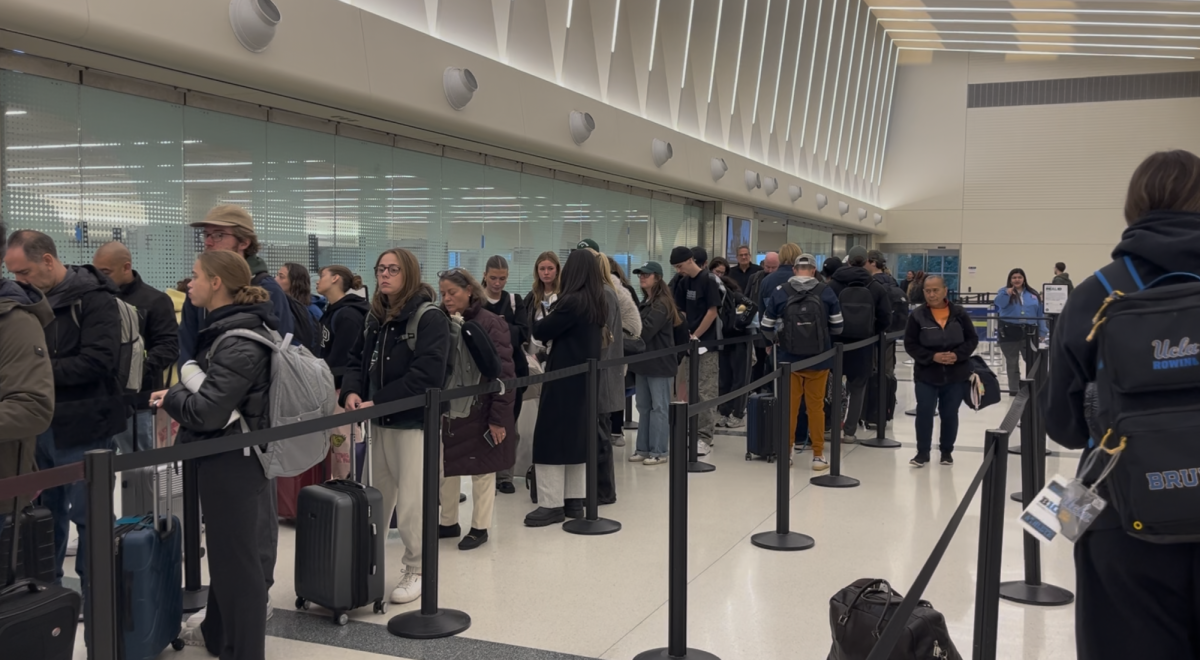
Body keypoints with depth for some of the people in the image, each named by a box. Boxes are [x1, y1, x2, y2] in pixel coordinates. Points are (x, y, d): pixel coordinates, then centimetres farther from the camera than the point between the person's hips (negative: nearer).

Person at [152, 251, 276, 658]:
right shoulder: (233, 326, 9)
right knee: (225, 548, 23)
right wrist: (182, 403, 3)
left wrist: (170, 398, -8)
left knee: (234, 555, 1)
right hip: (229, 456, 10)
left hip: (231, 461, -10)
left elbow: (207, 410, -26)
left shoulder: (238, 342, -23)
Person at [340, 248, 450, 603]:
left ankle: (416, 571, 15)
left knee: (411, 503, -1)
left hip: (415, 422, -7)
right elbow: (357, 359, 15)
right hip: (381, 423, 7)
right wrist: (352, 391, -7)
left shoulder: (430, 319, -12)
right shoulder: (375, 318, 12)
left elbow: (426, 375, -21)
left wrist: (377, 402, -21)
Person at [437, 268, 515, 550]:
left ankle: (480, 527, 21)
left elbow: (504, 373, -13)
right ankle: (448, 522, 30)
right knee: (447, 467, 13)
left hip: (479, 411, -5)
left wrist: (499, 416, -16)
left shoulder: (490, 324, -12)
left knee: (482, 469, 8)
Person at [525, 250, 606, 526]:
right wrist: (553, 322, 8)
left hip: (564, 378, -8)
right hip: (586, 378, 8)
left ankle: (552, 504, 1)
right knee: (577, 436, 14)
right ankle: (574, 500, 20)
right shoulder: (598, 303, 6)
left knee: (552, 438, -2)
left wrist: (546, 317, 8)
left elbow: (540, 331, -11)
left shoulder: (572, 301, -18)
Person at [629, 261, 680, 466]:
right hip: (644, 361, 9)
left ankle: (659, 451, 4)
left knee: (659, 407, -2)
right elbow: (639, 327, 12)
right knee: (644, 407, 12)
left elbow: (645, 330, -21)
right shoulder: (645, 302, 15)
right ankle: (644, 448, 19)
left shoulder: (662, 304, -13)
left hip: (659, 363, -9)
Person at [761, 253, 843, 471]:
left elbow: (767, 325, 2)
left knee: (790, 405, 7)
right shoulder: (826, 292, -5)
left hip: (788, 357, 0)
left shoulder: (779, 291, -4)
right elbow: (837, 326, 1)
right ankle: (818, 455, 11)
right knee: (816, 405, 6)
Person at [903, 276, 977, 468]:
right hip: (926, 374, -1)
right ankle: (923, 452, 11)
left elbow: (972, 339, 3)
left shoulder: (959, 313, -1)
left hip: (956, 374, 1)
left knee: (950, 414, 10)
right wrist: (932, 357, -18)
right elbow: (910, 345, -5)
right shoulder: (917, 315, -6)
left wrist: (958, 355, -14)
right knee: (924, 413, -2)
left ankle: (947, 451, 26)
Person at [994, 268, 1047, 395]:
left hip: (1029, 332, 1)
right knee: (1012, 363, 7)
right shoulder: (1004, 292, 4)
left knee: (1032, 361, 0)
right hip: (1010, 332, -1)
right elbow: (998, 304, -17)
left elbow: (1040, 314, 10)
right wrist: (1007, 294, -33)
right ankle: (1014, 390, 16)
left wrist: (1042, 332, 6)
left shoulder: (1033, 294, 11)